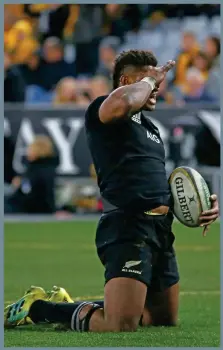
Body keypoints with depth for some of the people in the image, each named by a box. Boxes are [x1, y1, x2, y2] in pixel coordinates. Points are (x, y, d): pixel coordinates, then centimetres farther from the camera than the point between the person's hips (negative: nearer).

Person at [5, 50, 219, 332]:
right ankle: (37, 308, 1)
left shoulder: (151, 128, 25)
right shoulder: (101, 111, -3)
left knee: (165, 320, 20)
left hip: (160, 228, 10)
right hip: (128, 227, -10)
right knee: (121, 328, -22)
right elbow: (121, 103, -29)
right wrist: (149, 79, -10)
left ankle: (73, 306, 33)